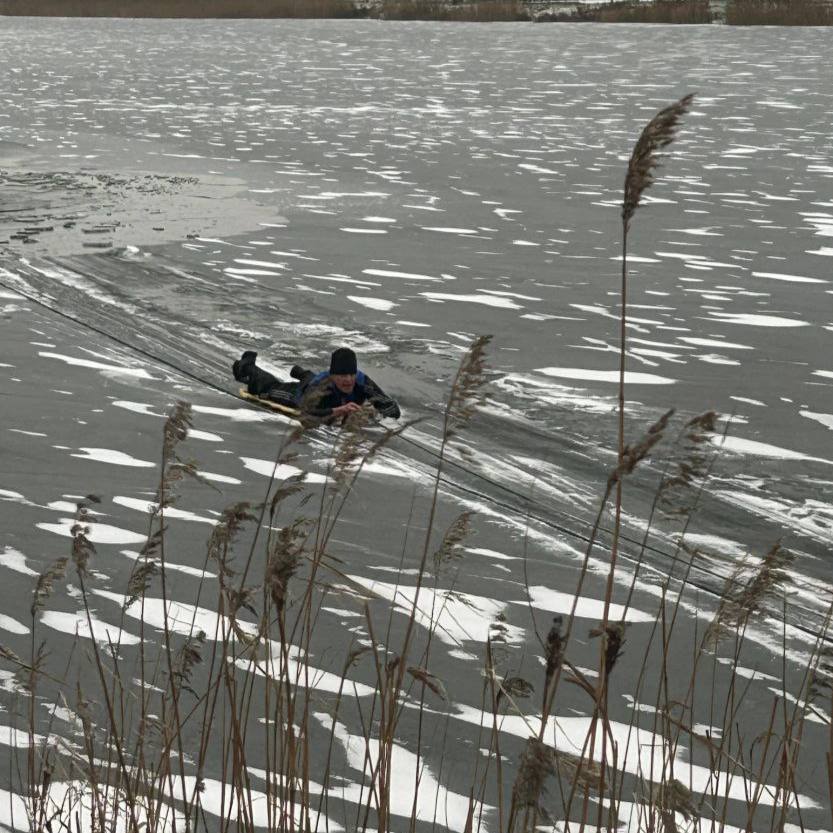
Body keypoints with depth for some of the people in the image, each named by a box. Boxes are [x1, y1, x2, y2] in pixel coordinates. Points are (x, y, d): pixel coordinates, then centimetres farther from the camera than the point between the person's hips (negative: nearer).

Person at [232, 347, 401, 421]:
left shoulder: (362, 382, -42)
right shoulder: (322, 386, -50)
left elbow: (393, 409, -41)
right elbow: (305, 410, -64)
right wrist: (338, 411, -72)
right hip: (300, 393, -3)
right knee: (272, 388, 28)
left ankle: (303, 374, 71)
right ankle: (248, 369, 56)